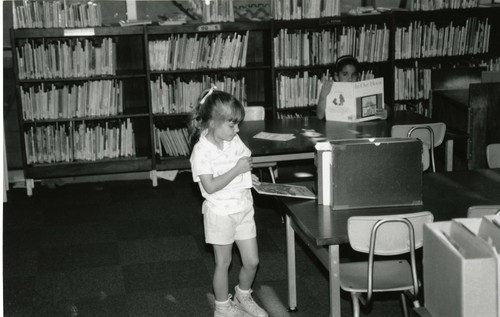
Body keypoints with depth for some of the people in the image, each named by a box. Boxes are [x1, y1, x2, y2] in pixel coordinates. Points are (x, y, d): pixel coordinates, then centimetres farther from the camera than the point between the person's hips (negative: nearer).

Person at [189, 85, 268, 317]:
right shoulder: (202, 150, -19)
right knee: (223, 262, 10)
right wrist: (237, 169, -24)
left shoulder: (234, 141, 0)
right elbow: (210, 186, -24)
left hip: (243, 208, 6)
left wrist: (249, 176, -3)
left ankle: (243, 296, 36)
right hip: (221, 212, -6)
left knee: (252, 261, 11)